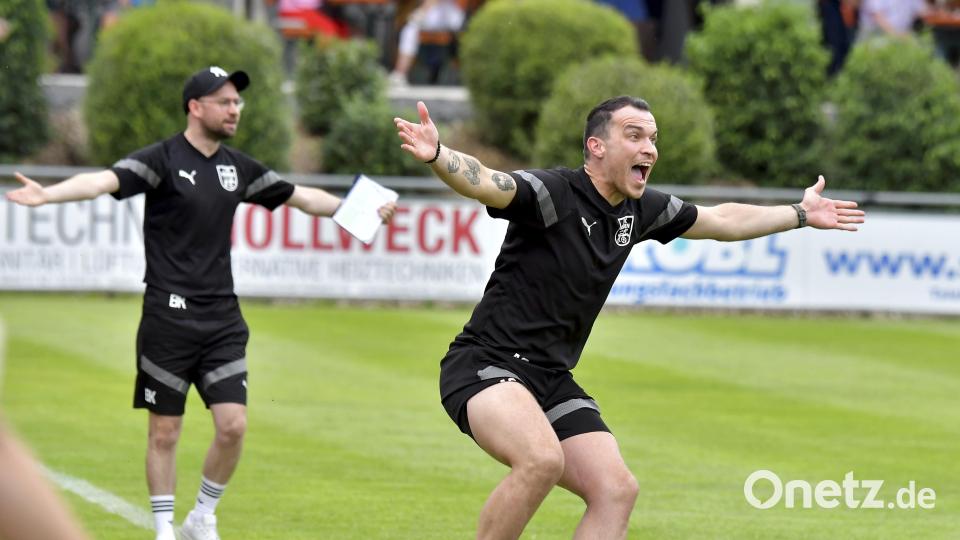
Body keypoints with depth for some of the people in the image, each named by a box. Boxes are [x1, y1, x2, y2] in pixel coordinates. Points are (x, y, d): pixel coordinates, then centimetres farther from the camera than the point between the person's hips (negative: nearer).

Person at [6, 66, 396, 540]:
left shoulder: (238, 167, 11)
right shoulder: (164, 159, -8)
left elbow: (301, 197, 24)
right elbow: (106, 180, -24)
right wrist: (46, 195, -41)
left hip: (222, 318, 5)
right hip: (169, 317, -5)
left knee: (233, 425, -3)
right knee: (164, 432, 1)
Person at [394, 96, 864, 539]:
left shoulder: (641, 210, 7)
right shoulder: (552, 192, -16)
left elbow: (721, 220, 25)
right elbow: (483, 183, -36)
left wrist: (801, 213, 33)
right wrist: (436, 156, -57)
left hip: (553, 380, 8)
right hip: (486, 367, -8)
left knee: (616, 489, -5)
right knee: (542, 459, -33)